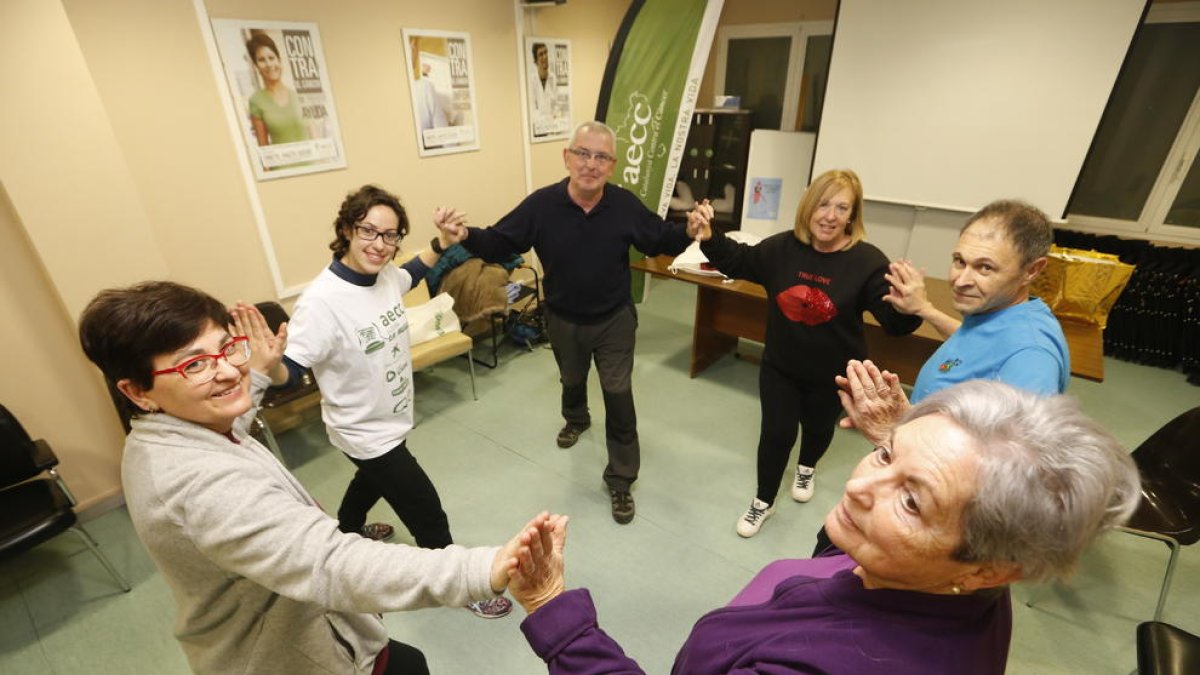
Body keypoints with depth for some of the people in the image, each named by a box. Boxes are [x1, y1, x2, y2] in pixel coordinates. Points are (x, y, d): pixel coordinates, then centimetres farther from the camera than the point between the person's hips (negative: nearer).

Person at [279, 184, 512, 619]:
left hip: (390, 420, 9)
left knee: (374, 478, 36)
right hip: (363, 431, -8)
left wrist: (442, 242, 0)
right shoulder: (322, 301, -32)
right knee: (427, 512, 4)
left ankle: (347, 531, 68)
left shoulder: (385, 276, -10)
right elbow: (288, 370, -31)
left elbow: (410, 274, 13)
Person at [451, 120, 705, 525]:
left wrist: (688, 230, -25)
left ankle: (620, 479, 18)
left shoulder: (625, 205, -14)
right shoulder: (541, 205, -17)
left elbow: (660, 240, -3)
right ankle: (576, 419, 63)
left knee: (618, 396, 1)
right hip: (563, 320, 1)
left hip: (614, 320, -1)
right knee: (572, 381, 27)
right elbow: (499, 245, -12)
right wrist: (466, 235, -32)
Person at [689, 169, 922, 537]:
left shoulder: (867, 261, -20)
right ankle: (763, 501, 29)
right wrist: (709, 238, -13)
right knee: (776, 433, 7)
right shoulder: (781, 248, -11)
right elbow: (738, 262, 4)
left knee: (818, 427, 25)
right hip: (780, 366, 1)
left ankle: (806, 468, 59)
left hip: (833, 374, 0)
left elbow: (894, 323, -22)